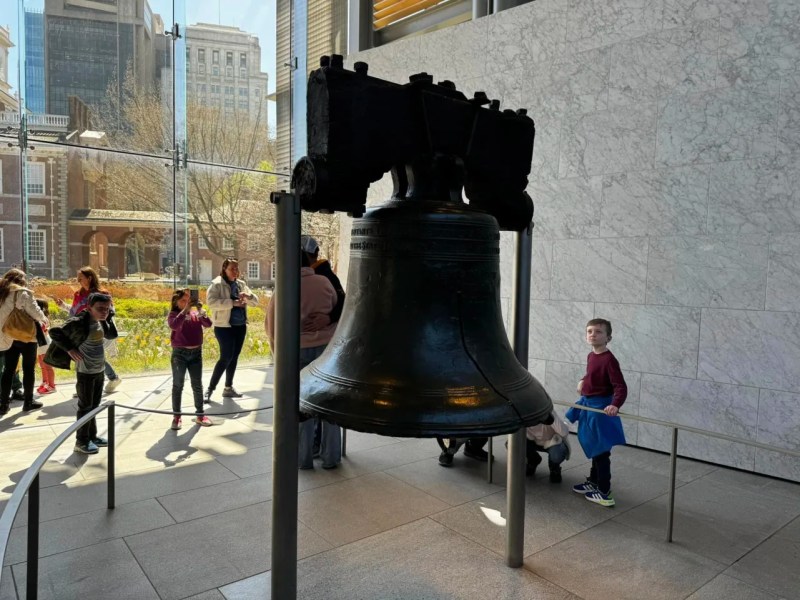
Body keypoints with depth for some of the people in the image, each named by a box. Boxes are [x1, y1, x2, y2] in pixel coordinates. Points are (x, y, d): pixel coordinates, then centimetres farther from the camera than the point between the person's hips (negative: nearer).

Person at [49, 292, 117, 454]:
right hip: (86, 371, -7)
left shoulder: (100, 322, 4)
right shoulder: (79, 322, -19)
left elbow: (112, 335, 16)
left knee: (94, 405, 17)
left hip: (99, 370, 7)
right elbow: (54, 332, -21)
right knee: (85, 406, 2)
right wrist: (70, 348, -19)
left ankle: (92, 436, 29)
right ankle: (82, 441, 12)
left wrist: (108, 318, 7)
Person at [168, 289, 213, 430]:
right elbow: (174, 325, -26)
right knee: (178, 386, 6)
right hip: (179, 353, -3)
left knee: (197, 385, 10)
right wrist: (185, 309, -30)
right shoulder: (174, 314, -5)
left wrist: (200, 310, -25)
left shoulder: (196, 313, 3)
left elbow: (208, 324, -12)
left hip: (196, 352, 3)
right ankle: (176, 416, 14)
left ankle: (200, 414, 20)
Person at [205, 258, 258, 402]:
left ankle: (228, 388, 23)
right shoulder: (217, 284, -8)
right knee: (226, 358, -10)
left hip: (240, 326, 7)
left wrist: (248, 296, -11)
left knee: (234, 357, 11)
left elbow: (255, 301, 12)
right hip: (224, 327, -7)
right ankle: (210, 389, 1)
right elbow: (211, 301, -23)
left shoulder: (241, 284, 11)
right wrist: (232, 303, -26)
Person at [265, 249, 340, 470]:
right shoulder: (324, 282, 1)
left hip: (298, 349, -1)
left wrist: (279, 354, 14)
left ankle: (303, 458, 16)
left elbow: (271, 325, 3)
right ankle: (331, 457, 15)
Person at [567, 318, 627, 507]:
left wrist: (615, 405, -41)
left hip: (600, 408, -9)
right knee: (593, 448, 21)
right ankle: (593, 482, 36)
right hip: (588, 404, 9)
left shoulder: (609, 360, -22)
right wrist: (583, 381, 11)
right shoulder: (591, 356, 4)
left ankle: (603, 492, 12)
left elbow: (621, 387, -27)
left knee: (601, 451, 1)